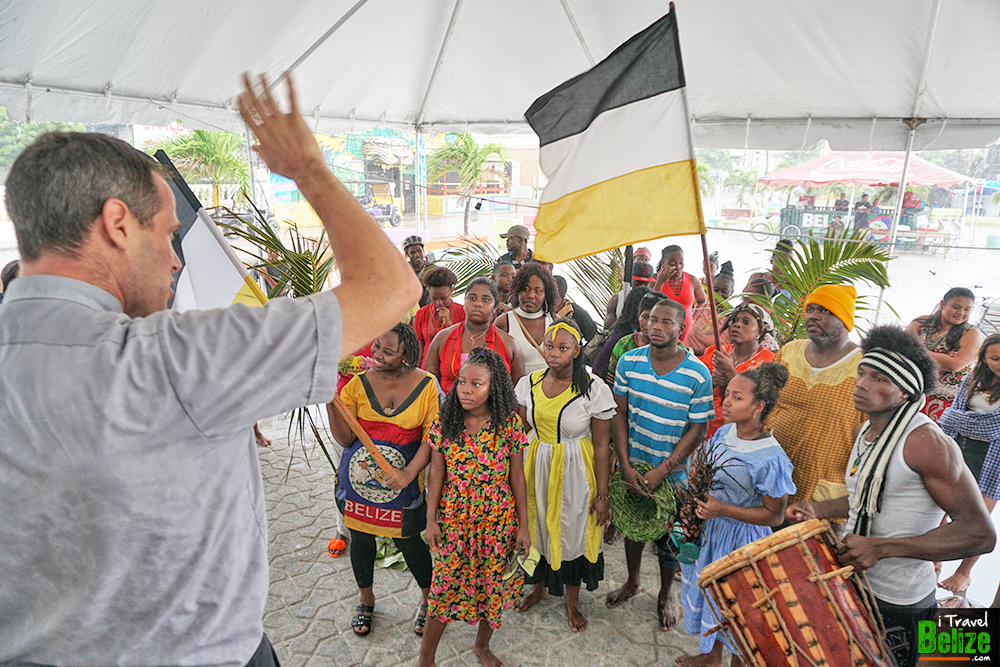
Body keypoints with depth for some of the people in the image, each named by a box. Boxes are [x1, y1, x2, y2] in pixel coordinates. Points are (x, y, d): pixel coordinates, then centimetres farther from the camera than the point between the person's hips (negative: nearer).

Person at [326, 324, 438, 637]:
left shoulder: (426, 384, -10)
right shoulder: (358, 383, -5)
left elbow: (432, 435, -10)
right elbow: (345, 437, -7)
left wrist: (409, 473, -21)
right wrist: (330, 399, -20)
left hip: (402, 482, -2)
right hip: (357, 478, 3)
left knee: (409, 542, 8)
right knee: (361, 540, 17)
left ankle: (430, 599, 36)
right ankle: (366, 599, 45)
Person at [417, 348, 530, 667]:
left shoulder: (509, 422, -11)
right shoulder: (444, 421, -8)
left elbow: (517, 477, -5)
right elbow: (436, 474, -1)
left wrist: (523, 526, -2)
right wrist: (431, 520, -1)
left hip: (497, 520, 0)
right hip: (453, 520, 0)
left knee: (492, 586, 14)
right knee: (444, 587, 7)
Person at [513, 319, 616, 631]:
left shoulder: (594, 389, -16)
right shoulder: (529, 384, -5)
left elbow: (602, 446, -12)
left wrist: (602, 494, -10)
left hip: (574, 473, -3)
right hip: (537, 468, 3)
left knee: (573, 532, 12)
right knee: (537, 526, 18)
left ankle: (572, 600, 38)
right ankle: (539, 585, 46)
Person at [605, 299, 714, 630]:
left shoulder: (698, 374, -16)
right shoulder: (629, 361, -9)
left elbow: (696, 430, -12)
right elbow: (619, 414, -4)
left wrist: (661, 471, -17)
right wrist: (625, 465, -11)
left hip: (672, 471, -2)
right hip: (632, 464, 3)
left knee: (668, 537, 15)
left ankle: (665, 596, 41)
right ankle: (632, 582, 47)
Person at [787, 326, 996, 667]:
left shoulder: (925, 441, -22)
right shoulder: (864, 432, 4)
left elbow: (980, 533, -24)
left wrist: (881, 547, -29)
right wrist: (819, 510, 4)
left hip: (899, 605, -7)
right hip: (854, 584, 8)